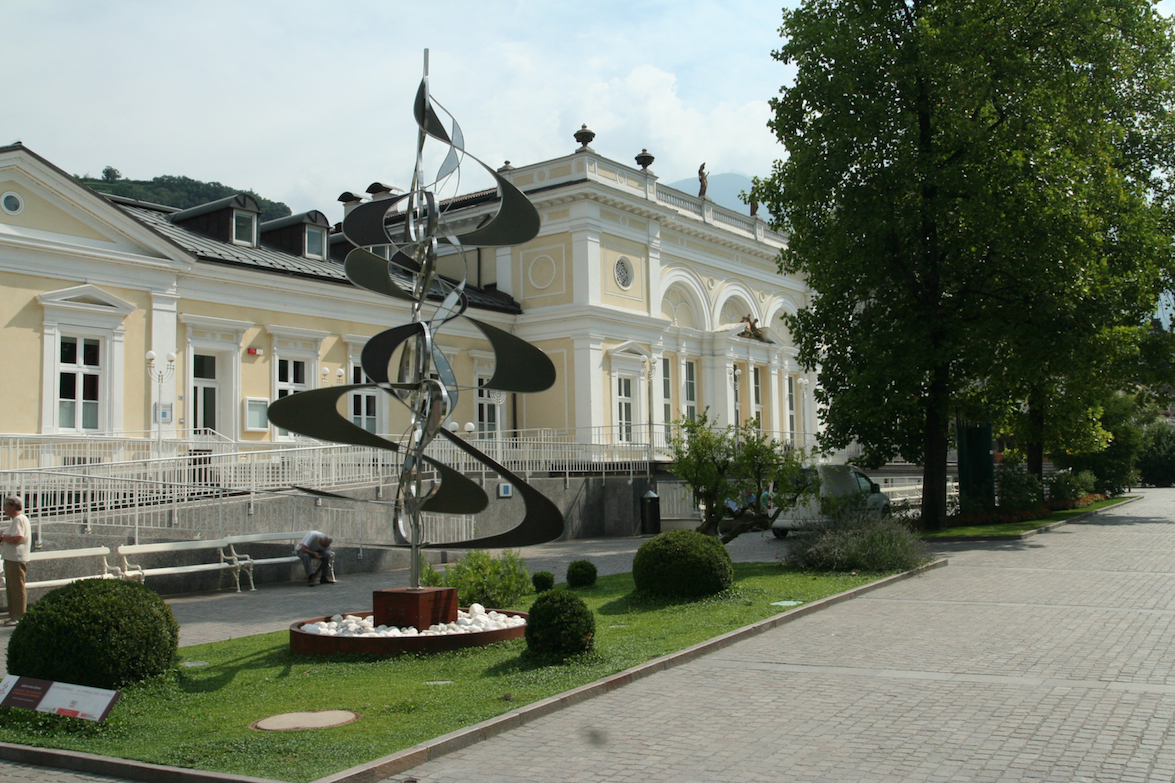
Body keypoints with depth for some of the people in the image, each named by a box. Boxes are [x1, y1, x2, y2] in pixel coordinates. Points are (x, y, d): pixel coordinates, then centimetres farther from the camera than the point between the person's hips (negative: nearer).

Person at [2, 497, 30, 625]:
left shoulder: (19, 519, -15)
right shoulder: (16, 519, 20)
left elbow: (16, 538, -25)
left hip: (16, 560, -11)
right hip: (11, 559, 11)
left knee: (17, 589, -6)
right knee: (12, 589, 15)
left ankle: (19, 618, -2)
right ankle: (14, 616, 21)